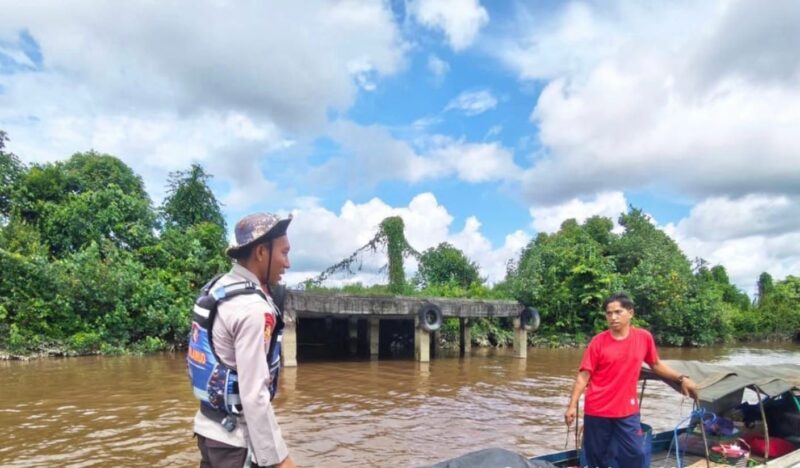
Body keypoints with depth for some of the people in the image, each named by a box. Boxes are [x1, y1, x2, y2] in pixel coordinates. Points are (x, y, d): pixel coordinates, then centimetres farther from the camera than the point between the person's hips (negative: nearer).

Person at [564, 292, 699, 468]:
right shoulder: (598, 341, -8)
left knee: (635, 454, 1)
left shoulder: (644, 337, -2)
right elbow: (583, 376, -8)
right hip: (597, 411, -1)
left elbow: (656, 365, 15)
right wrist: (572, 405, -13)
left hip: (627, 410, 2)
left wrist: (682, 378, 5)